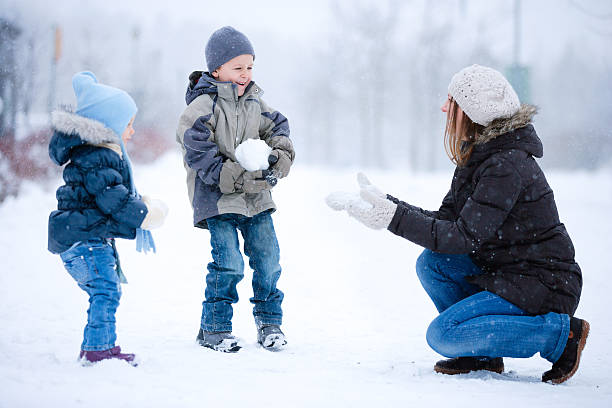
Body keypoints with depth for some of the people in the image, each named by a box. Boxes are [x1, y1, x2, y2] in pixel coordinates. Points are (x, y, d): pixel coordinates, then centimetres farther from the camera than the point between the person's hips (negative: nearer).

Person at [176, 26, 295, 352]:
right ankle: (214, 329, 5)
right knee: (228, 265, -12)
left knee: (268, 259, 5)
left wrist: (277, 158, -7)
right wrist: (240, 178, -24)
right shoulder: (203, 106, -12)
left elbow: (277, 128, 15)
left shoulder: (254, 101, 9)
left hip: (256, 197, 6)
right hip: (218, 199, -6)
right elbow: (199, 154, -18)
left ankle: (270, 323, 21)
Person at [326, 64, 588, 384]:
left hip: (544, 286, -9)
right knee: (431, 263, -3)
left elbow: (464, 237, -26)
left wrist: (395, 217, -28)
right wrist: (386, 206, -3)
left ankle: (562, 334, -9)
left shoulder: (507, 166, -22)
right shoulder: (477, 155, 8)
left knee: (443, 334, -17)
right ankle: (482, 355, 7)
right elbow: (446, 219, 7)